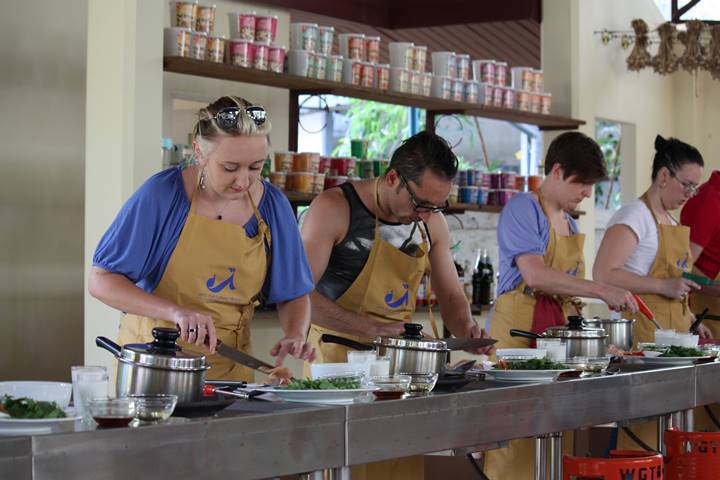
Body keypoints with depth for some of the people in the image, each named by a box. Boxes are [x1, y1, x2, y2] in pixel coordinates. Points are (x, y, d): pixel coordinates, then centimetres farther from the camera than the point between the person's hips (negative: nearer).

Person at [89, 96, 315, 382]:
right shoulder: (162, 194, -11)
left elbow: (293, 294, 10)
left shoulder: (272, 205, 0)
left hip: (228, 368, 2)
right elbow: (101, 282, -12)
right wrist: (175, 312, -25)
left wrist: (294, 336, -11)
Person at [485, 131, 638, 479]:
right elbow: (535, 275, -19)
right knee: (516, 446, -10)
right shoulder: (523, 209, -7)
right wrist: (602, 291, -21)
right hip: (519, 330, -8)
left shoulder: (571, 224, 19)